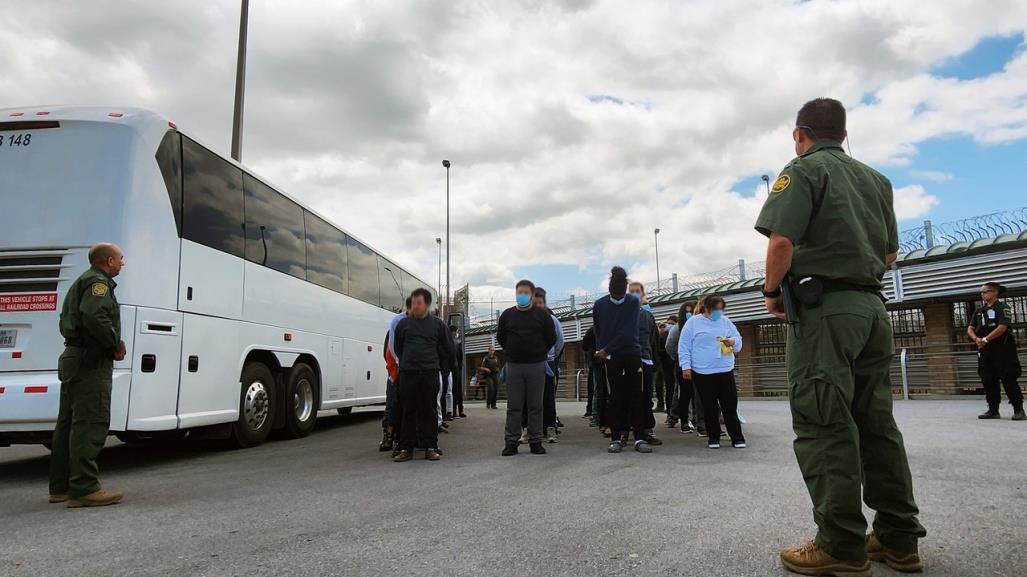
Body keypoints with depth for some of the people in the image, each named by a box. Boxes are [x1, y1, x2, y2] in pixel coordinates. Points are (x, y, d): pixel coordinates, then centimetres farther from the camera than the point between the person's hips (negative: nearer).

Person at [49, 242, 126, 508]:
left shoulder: (81, 282, 24)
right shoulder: (99, 282, -9)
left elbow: (65, 322, 27)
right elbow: (94, 316, -26)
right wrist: (117, 345, -15)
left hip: (72, 358, 11)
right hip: (91, 363, -11)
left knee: (68, 424, 13)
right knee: (91, 424, -11)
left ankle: (60, 487, 21)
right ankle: (84, 488, -12)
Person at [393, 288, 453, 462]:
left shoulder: (437, 324, 6)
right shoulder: (403, 323, 9)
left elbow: (448, 349, 13)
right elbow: (398, 348, 20)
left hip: (430, 373, -1)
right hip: (408, 372, 1)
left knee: (429, 410, 2)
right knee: (407, 411, 2)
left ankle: (431, 447, 8)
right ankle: (405, 448, 7)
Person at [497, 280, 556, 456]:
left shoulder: (542, 315, 3)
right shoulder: (507, 315, 7)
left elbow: (551, 338, 8)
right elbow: (500, 337, 17)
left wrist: (539, 353, 11)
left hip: (536, 366, -1)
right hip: (513, 366, 1)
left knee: (535, 405, 3)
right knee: (513, 406, 2)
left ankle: (535, 441, 11)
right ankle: (511, 442, 7)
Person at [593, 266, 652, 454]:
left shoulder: (633, 303, -4)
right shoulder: (600, 305, 1)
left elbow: (628, 332, -13)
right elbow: (598, 332, 8)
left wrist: (606, 349, -14)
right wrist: (601, 351, -5)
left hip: (632, 355, 0)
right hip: (611, 358, 1)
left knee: (636, 397, 0)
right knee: (616, 398, 3)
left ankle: (640, 438, 3)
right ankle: (615, 438, 8)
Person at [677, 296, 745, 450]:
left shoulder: (726, 322, 11)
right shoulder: (693, 323, 0)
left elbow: (739, 339, 15)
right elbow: (684, 347, -1)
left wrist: (732, 341, -9)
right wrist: (686, 367, -7)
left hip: (725, 371, 3)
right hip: (702, 373, -3)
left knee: (730, 406, 2)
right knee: (710, 407, 4)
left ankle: (737, 437, 11)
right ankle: (713, 437, 16)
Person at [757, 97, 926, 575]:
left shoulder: (803, 169, -3)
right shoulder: (876, 179, 19)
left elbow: (782, 239, -17)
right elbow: (890, 252, 23)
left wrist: (772, 290, -4)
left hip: (824, 307, -8)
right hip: (873, 305, 8)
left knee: (823, 426, -6)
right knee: (876, 422, 11)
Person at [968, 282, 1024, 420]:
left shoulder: (1003, 308, -4)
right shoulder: (979, 311, 15)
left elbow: (1002, 327, -16)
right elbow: (970, 329, 10)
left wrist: (985, 339, -19)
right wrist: (976, 339, -10)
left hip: (1002, 349, -6)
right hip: (984, 350, 6)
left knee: (1008, 379, -7)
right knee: (988, 380, 7)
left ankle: (1018, 410, -1)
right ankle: (993, 410, 14)